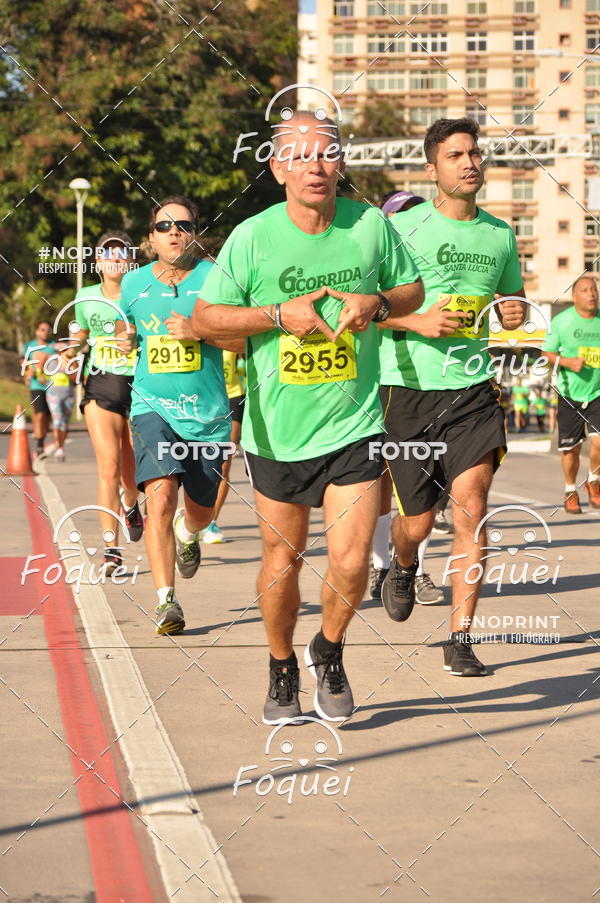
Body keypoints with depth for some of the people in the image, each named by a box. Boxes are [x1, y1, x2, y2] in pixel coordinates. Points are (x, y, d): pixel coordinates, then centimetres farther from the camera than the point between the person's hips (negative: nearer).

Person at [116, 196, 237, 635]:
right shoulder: (133, 283, 6)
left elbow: (242, 339, -6)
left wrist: (198, 332, -22)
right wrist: (126, 339, 2)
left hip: (208, 413, 0)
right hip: (152, 406, 0)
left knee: (202, 511, 13)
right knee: (160, 496, -21)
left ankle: (188, 534, 52)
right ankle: (166, 601, -18)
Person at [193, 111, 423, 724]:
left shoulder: (371, 225, -2)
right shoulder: (252, 237, -7)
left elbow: (413, 288, 13)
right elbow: (204, 317, -4)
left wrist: (379, 303, -9)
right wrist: (280, 314, -16)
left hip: (353, 426, 0)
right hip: (276, 430, 0)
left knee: (350, 562, -8)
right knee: (283, 558, 12)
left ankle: (329, 653, 22)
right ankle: (282, 669, 36)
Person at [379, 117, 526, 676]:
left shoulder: (500, 235, 9)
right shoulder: (402, 227, -4)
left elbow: (511, 300, 24)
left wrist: (513, 313, 1)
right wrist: (418, 322, -17)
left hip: (472, 387, 2)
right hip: (411, 391, -2)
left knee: (471, 506, -13)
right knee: (417, 522, 6)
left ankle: (460, 639, -7)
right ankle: (402, 566, 44)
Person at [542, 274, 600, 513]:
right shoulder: (561, 321, -2)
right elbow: (547, 353, 0)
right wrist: (568, 362, -16)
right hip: (570, 393, -1)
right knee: (571, 447, 4)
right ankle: (570, 491, 25)